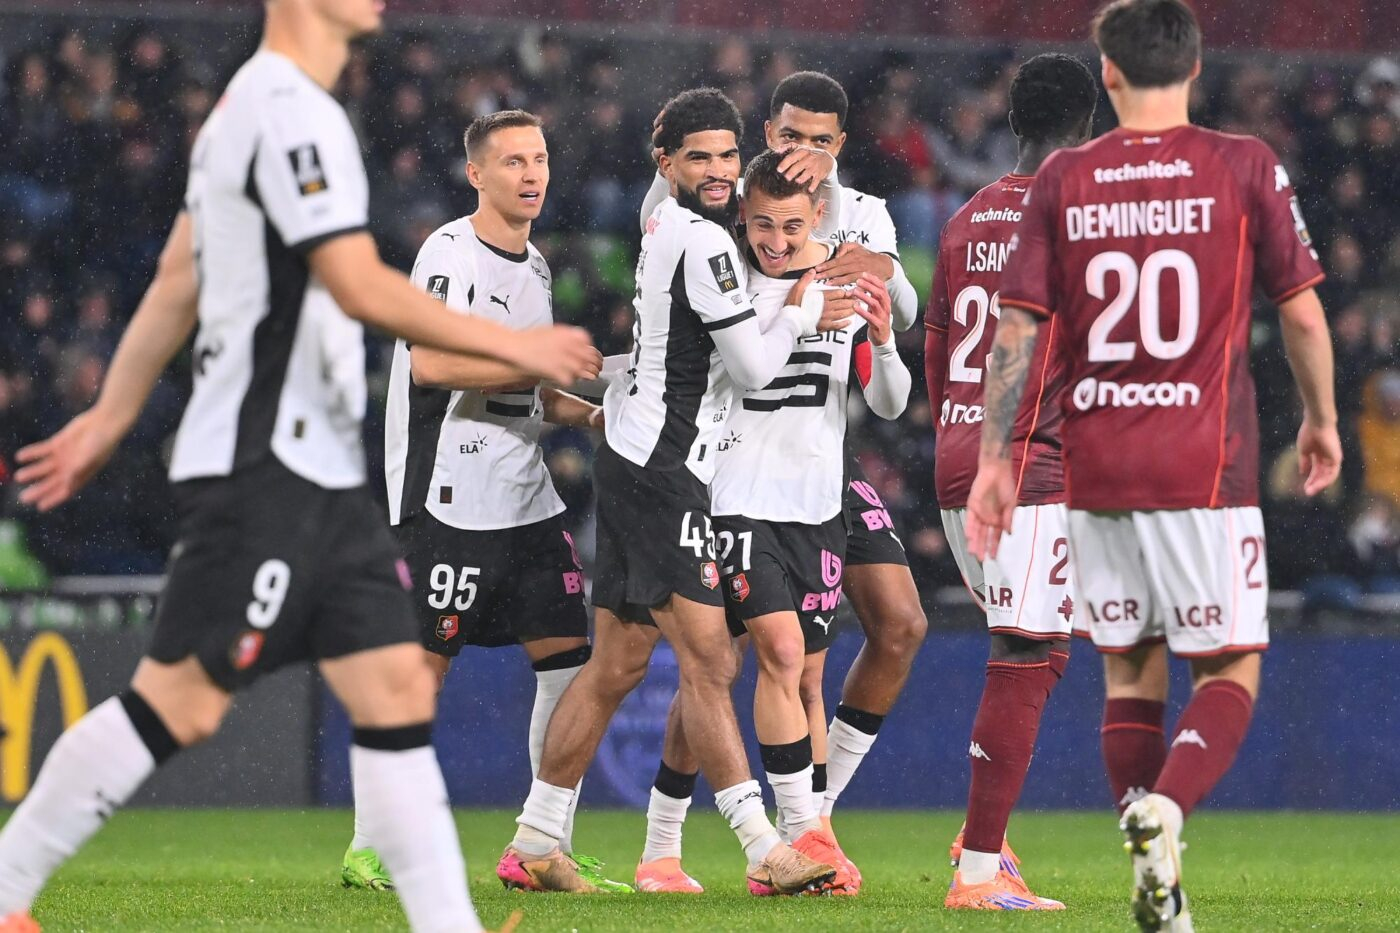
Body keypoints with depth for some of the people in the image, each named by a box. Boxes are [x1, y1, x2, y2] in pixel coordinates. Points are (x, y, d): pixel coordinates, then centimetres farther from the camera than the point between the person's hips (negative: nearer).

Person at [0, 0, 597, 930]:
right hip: (261, 467, -10)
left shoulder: (254, 106, 17)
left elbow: (176, 280, 22)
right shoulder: (292, 112, -15)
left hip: (322, 473, 10)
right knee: (181, 700, -6)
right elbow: (361, 288, -22)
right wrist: (508, 344, -14)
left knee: (398, 688, 2)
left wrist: (112, 416, 26)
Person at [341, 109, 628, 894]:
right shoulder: (451, 252, -9)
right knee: (422, 667, -5)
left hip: (525, 498, 8)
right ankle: (369, 849, 4)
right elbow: (431, 363, -23)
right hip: (448, 497, -8)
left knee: (569, 658, 1)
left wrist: (591, 414, 9)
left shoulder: (534, 267, 18)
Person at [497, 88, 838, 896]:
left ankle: (535, 845, 16)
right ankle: (765, 851, -15)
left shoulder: (665, 224, 13)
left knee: (618, 665, 12)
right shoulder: (703, 242, -14)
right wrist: (807, 313, 3)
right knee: (708, 661, -12)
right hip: (661, 470, -10)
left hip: (635, 460, 10)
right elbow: (752, 366, -13)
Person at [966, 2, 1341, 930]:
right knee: (1229, 670, 4)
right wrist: (1321, 419, 17)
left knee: (1131, 675, 14)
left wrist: (994, 461, 7)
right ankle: (1166, 805, -24)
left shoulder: (1062, 181, 3)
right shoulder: (1245, 168, -2)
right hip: (1206, 467, -3)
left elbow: (1016, 331, 1)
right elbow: (1302, 310, 2)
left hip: (1095, 466, 3)